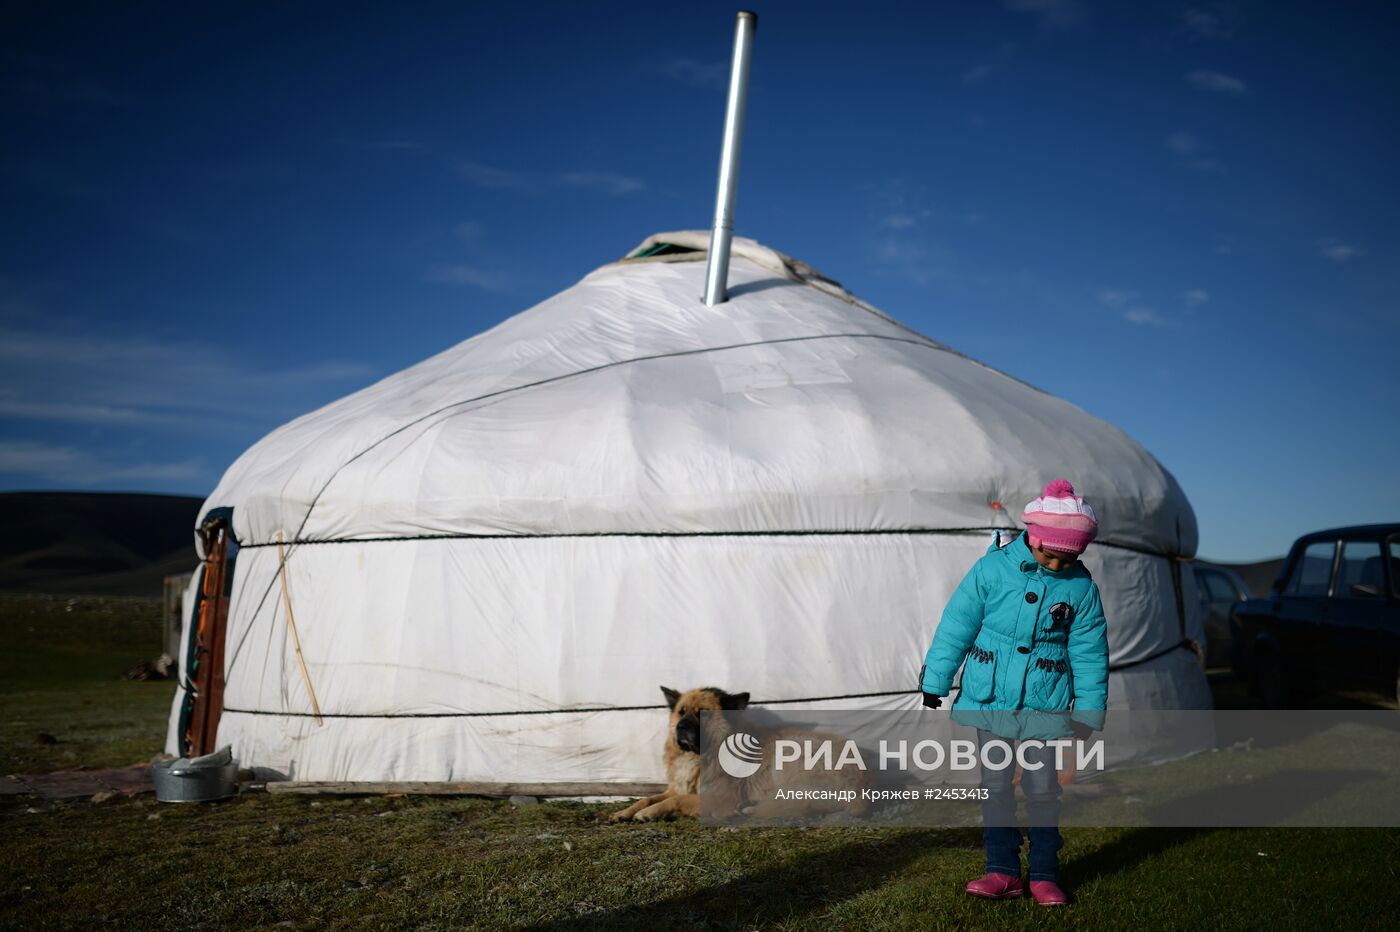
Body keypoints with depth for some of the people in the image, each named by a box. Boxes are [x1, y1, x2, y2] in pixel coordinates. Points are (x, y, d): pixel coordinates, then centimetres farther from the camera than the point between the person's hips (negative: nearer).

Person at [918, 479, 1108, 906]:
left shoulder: (1081, 586, -4)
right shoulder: (993, 568, -8)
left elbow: (1090, 652, 3)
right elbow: (956, 626, -2)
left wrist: (1089, 712, 4)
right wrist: (935, 681, 1)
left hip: (1044, 706, 0)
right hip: (990, 700, 0)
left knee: (1043, 790, 5)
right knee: (995, 786, 6)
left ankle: (1045, 875, 19)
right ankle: (1003, 872, 17)